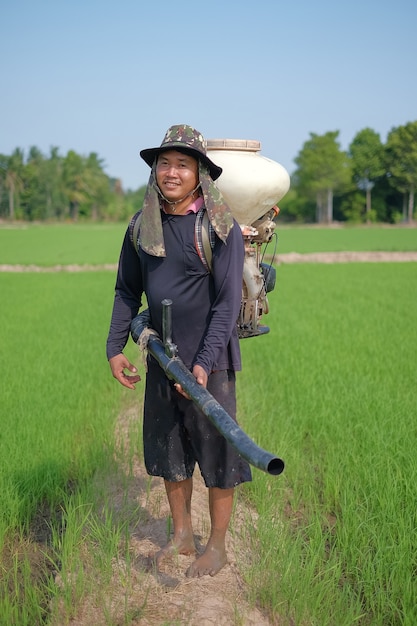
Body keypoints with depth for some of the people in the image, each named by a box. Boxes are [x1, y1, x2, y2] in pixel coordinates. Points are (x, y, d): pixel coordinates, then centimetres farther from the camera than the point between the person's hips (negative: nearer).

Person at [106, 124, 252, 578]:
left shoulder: (220, 228, -12)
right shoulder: (143, 226, 4)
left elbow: (227, 302, -15)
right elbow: (127, 290, 12)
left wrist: (203, 364, -21)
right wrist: (115, 346, 4)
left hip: (209, 359, -5)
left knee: (216, 453, 5)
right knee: (168, 450, 15)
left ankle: (217, 546, 22)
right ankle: (181, 535, 33)